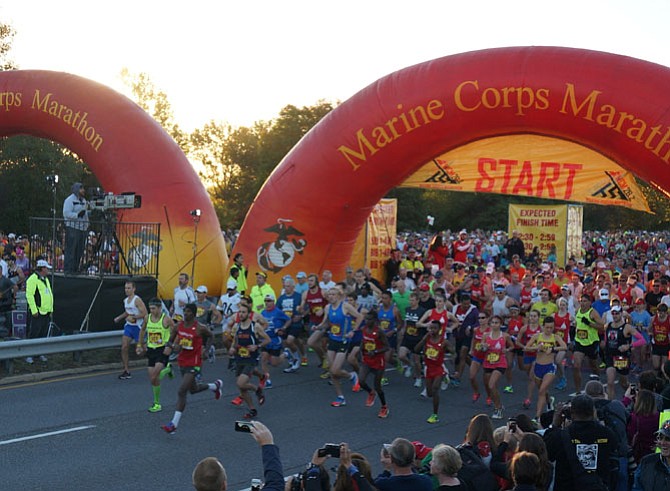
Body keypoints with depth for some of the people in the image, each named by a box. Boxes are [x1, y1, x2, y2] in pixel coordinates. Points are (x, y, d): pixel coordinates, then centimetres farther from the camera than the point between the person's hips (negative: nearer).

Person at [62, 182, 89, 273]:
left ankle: (75, 269, 12)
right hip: (72, 228, -8)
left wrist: (87, 226, 18)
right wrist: (77, 215, -23)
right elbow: (66, 213, -14)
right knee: (71, 250, -8)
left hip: (82, 228, 8)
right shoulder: (70, 200, -5)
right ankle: (68, 269, -7)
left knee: (79, 251, 6)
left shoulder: (83, 200, 20)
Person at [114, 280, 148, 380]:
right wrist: (119, 318, 12)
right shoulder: (125, 300, 8)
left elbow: (144, 313, -22)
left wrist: (133, 317, -22)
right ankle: (126, 371, 5)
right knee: (124, 348, -3)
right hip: (128, 326, 7)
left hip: (138, 327, -7)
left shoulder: (137, 300, -16)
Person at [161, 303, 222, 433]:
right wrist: (169, 347, -12)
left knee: (181, 392, -15)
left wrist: (205, 349, -9)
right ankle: (215, 386, 52)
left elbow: (211, 336, 4)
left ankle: (174, 424, -11)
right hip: (182, 362, 7)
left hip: (194, 364, -7)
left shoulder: (200, 328, -15)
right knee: (193, 389, 24)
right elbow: (170, 341, 10)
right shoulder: (179, 326, -1)